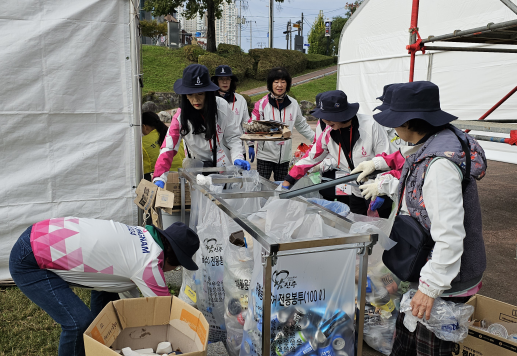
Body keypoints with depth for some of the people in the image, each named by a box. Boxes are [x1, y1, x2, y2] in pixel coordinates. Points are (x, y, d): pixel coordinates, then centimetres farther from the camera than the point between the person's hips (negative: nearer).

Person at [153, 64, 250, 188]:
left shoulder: (221, 106, -10)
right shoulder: (181, 116, -13)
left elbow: (232, 137, 0)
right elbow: (168, 148, -19)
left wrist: (238, 158, -17)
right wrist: (159, 178, -31)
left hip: (223, 165, 1)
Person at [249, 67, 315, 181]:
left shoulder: (293, 104, 5)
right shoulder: (262, 103, -5)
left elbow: (302, 126, 16)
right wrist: (251, 145, -13)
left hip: (284, 156, 3)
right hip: (265, 155, -3)